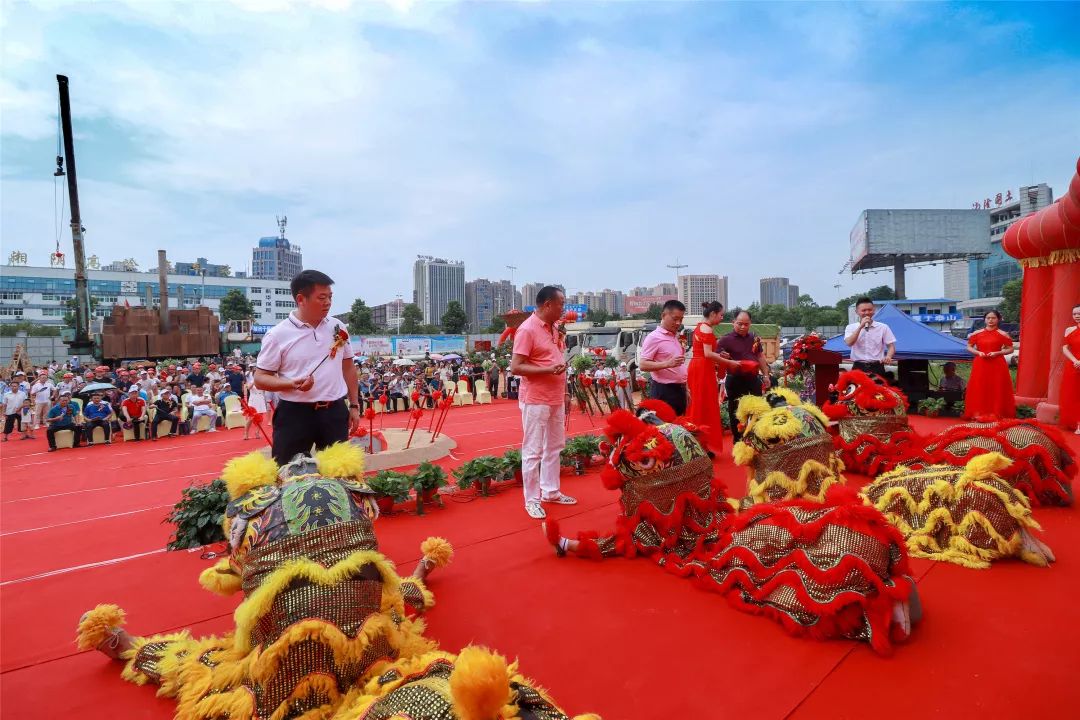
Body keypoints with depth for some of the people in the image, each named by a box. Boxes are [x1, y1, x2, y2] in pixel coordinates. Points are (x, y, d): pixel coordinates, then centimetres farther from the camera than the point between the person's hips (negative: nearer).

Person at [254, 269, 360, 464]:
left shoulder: (337, 327, 6)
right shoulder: (278, 334, -8)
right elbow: (260, 379, -4)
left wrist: (354, 405, 12)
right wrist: (292, 384, -22)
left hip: (335, 412, 4)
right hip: (295, 414, -4)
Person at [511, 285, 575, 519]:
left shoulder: (554, 328, 12)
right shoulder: (527, 330, -14)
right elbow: (516, 367, -18)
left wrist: (564, 392, 17)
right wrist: (548, 370, -25)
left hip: (556, 399, 9)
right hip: (536, 401, -8)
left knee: (554, 447, 16)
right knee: (533, 451, 1)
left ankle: (551, 492, 29)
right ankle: (532, 500, 12)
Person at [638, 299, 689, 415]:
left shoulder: (677, 337, 15)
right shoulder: (654, 337, -11)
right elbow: (642, 365, -19)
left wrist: (685, 389, 20)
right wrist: (667, 364, -29)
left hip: (679, 390, 8)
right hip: (664, 391, -8)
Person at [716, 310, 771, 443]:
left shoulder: (754, 338, 8)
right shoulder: (726, 340, -9)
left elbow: (760, 357, 17)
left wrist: (765, 375, 14)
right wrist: (728, 361, -32)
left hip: (753, 379, 5)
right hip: (735, 380, -4)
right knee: (736, 412, 5)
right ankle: (737, 440, 18)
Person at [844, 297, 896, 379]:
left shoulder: (883, 327, 5)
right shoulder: (851, 327, 5)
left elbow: (891, 346, 4)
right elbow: (849, 343, -13)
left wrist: (888, 357, -17)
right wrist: (861, 326, -15)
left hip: (877, 367, 1)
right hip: (858, 367, 0)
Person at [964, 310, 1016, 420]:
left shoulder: (1003, 334, 3)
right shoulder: (977, 334, 7)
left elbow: (1010, 349, 4)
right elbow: (969, 347, 11)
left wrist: (997, 353, -12)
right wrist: (978, 352, -7)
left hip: (997, 365, -1)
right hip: (980, 364, 1)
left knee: (997, 389, -1)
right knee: (979, 389, 0)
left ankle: (997, 412, 6)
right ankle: (979, 412, 6)